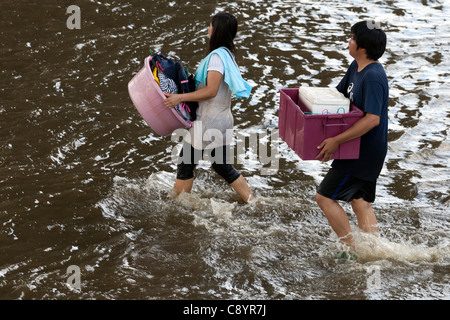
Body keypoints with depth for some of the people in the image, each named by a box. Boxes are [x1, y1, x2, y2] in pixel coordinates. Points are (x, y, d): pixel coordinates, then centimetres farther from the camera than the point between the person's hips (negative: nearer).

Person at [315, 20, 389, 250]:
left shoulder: (373, 77, -24)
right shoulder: (356, 67, 6)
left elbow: (372, 119, -32)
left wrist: (337, 140, -32)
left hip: (365, 151, -10)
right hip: (361, 150, 10)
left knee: (325, 197, -4)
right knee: (360, 202, 16)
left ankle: (351, 249, 3)